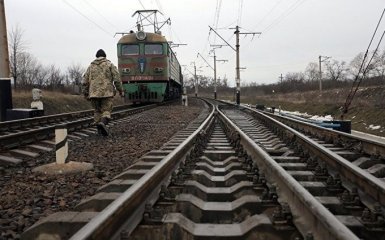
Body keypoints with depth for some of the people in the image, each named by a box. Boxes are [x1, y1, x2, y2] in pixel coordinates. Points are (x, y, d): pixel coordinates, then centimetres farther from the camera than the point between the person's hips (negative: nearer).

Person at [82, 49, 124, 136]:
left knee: (97, 111, 14)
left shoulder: (91, 66, 15)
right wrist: (121, 90, 3)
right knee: (106, 111, 0)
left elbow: (85, 82, 10)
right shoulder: (110, 65, 6)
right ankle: (103, 123, -28)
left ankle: (100, 129, 13)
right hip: (106, 92, -3)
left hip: (94, 93, 3)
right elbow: (117, 79, -4)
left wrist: (86, 94, 17)